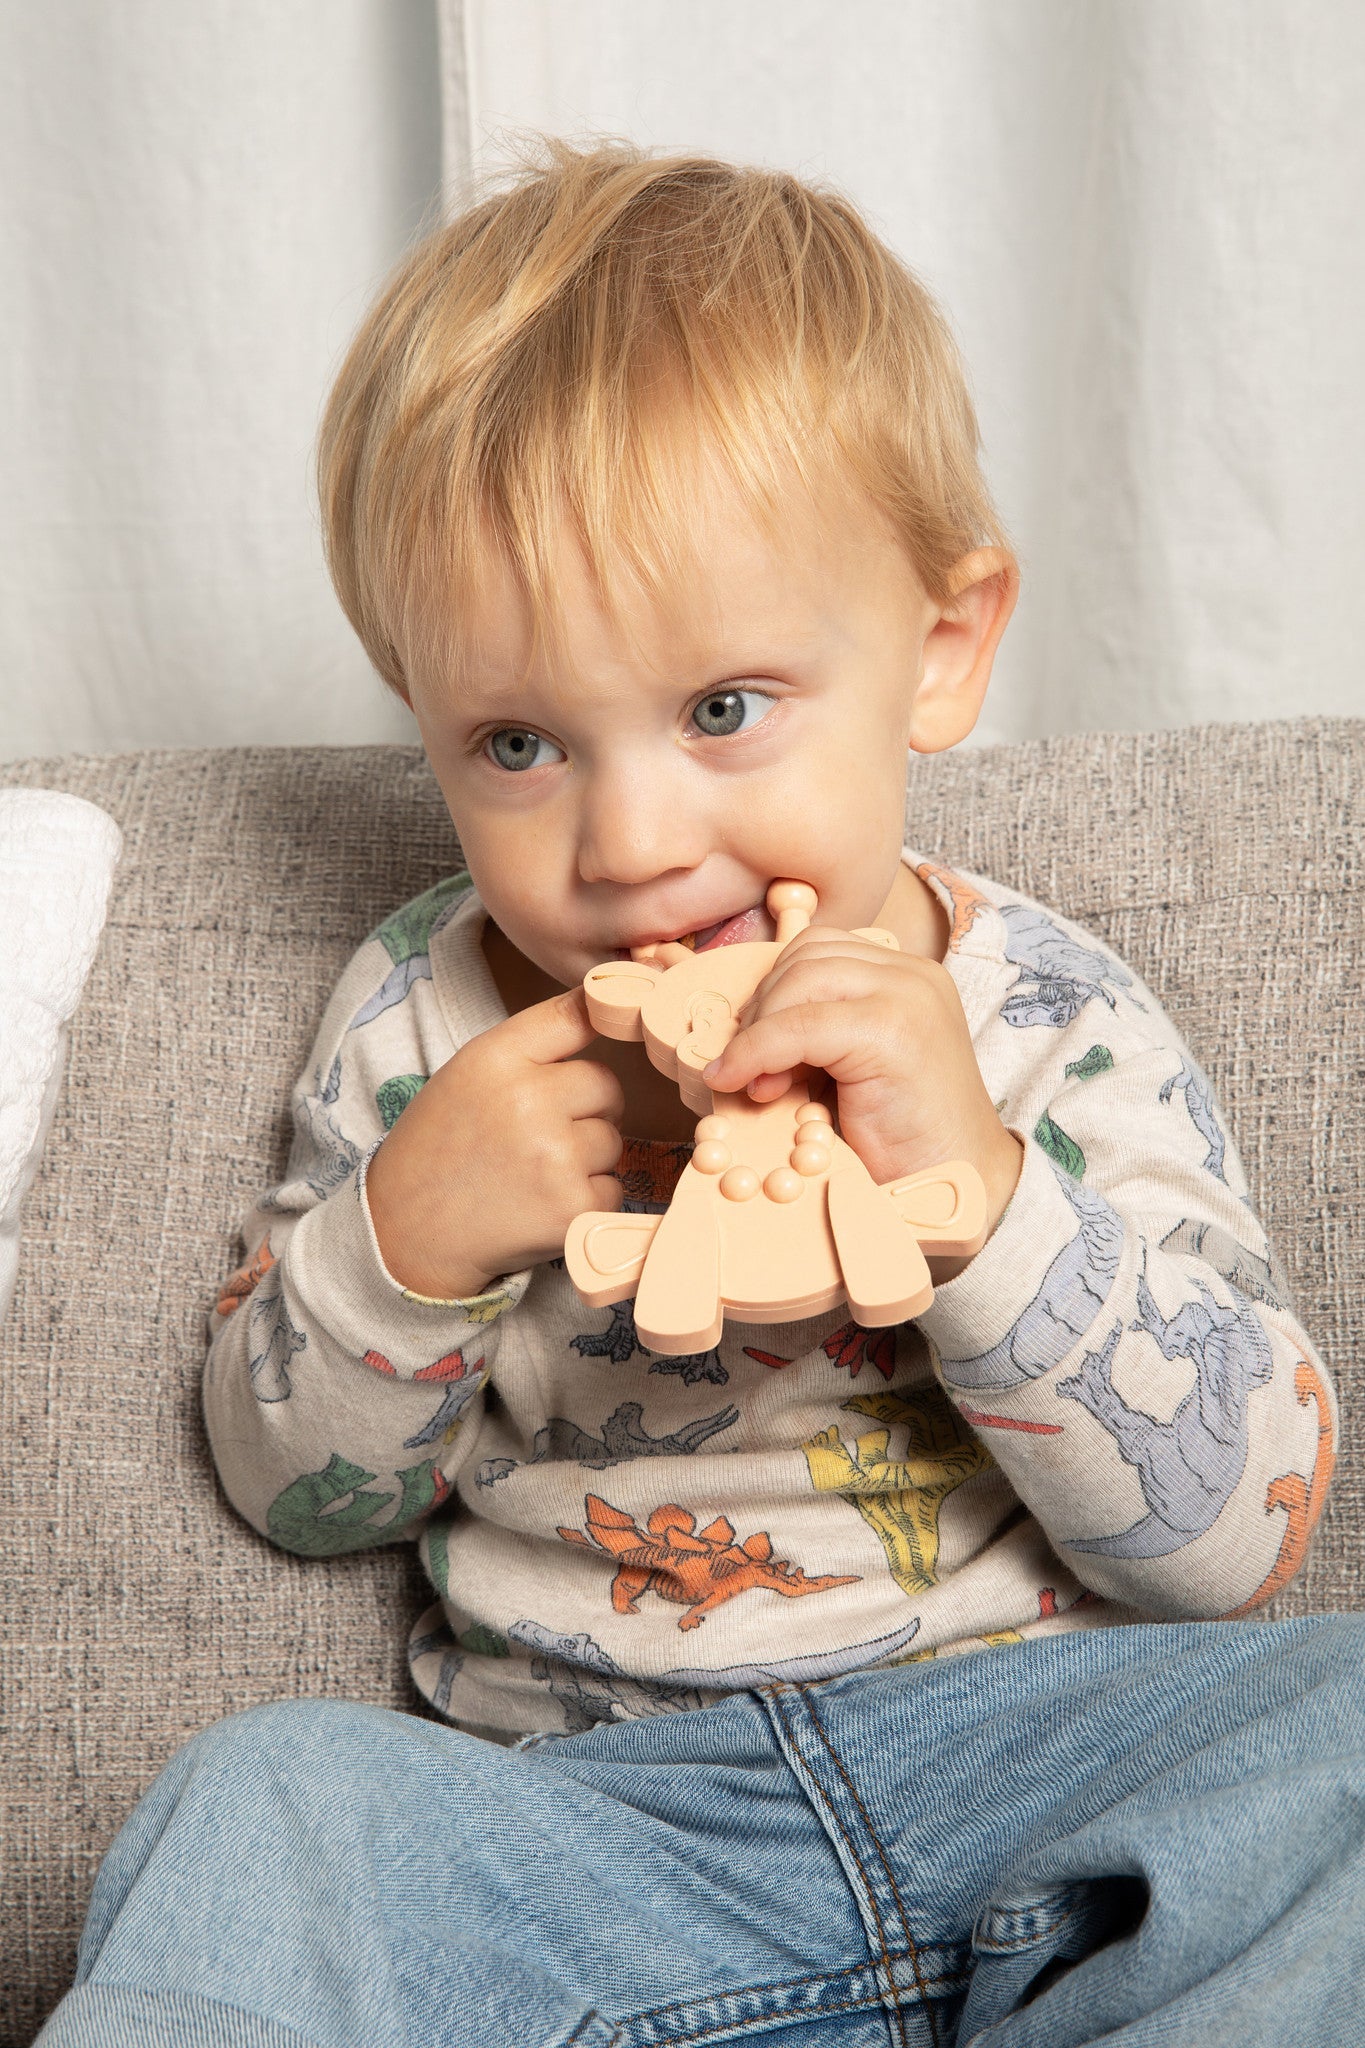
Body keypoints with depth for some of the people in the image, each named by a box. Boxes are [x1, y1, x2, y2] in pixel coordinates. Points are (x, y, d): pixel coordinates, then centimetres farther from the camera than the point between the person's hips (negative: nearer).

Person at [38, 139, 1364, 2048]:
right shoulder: (419, 1021, 1)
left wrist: (980, 1192, -25)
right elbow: (288, 1482, 8)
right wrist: (405, 1241, -14)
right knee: (270, 1806, -27)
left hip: (1046, 1756, 1)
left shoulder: (1052, 1026, -5)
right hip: (590, 1804, 0)